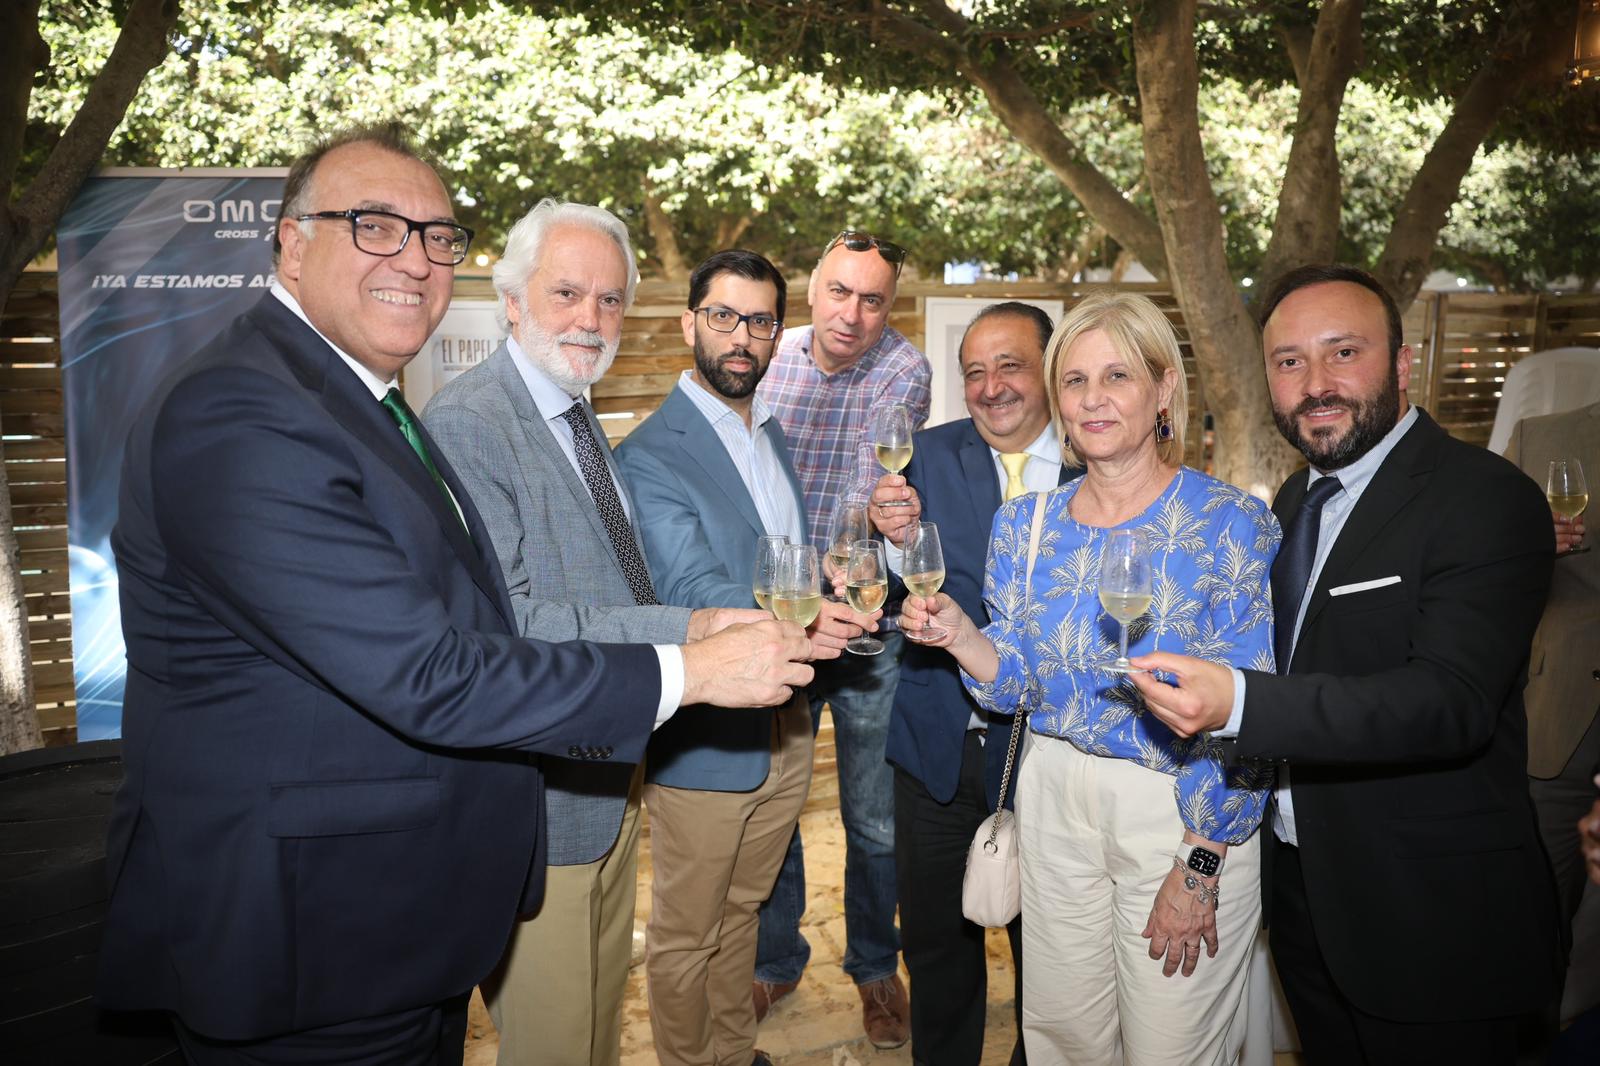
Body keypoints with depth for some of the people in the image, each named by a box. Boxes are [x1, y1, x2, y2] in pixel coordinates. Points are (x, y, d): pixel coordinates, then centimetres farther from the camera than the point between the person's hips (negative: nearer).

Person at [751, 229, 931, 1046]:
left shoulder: (904, 371, -9)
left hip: (868, 625, -3)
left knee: (875, 819, 9)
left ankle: (875, 967, 34)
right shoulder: (771, 359, 2)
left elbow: (877, 488, -21)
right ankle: (775, 959, 36)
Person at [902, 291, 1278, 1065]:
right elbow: (1017, 682, 5)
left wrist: (1198, 868, -12)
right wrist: (959, 634, -15)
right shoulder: (1025, 524, 0)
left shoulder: (1232, 525, -13)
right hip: (1055, 803, 4)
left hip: (1187, 815, -4)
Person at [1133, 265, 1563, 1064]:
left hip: (1428, 920, -7)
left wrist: (1239, 703, -41)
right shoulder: (1294, 500, 8)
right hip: (1305, 890, 7)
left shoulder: (1486, 499, -17)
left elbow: (1453, 700, -30)